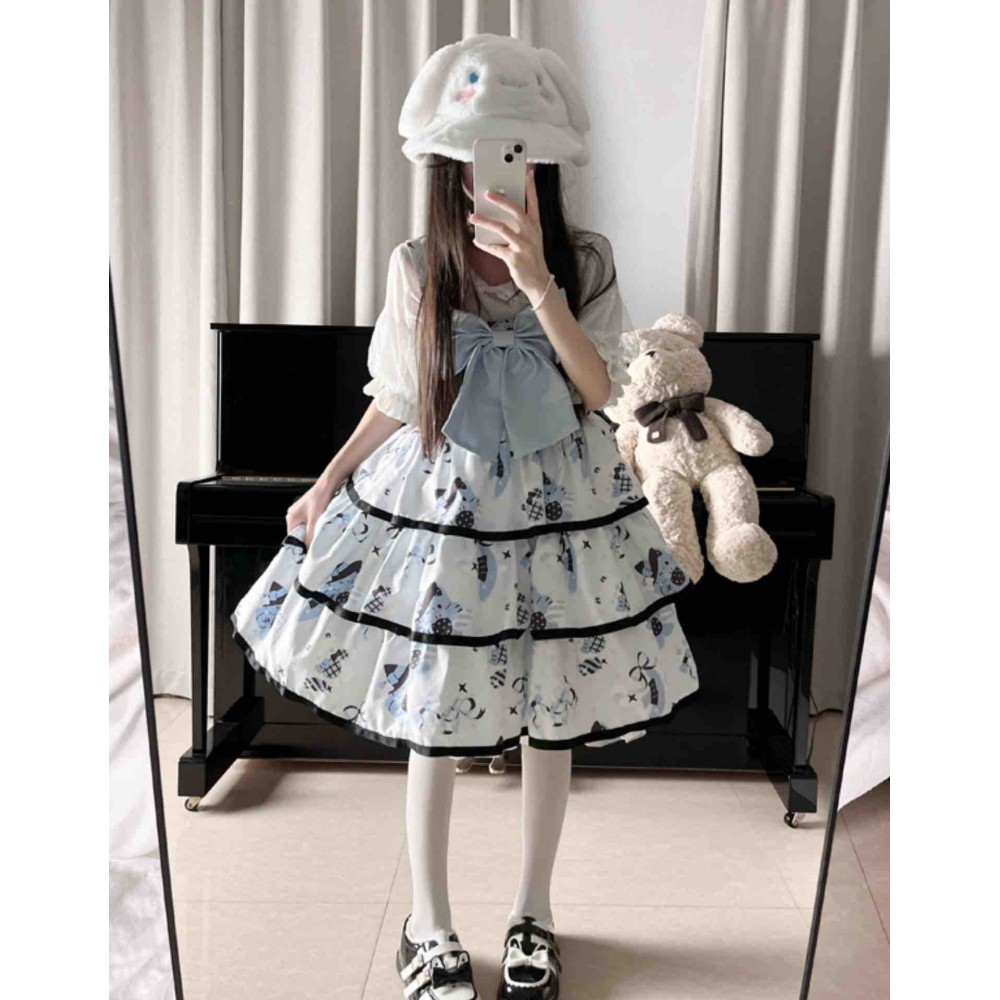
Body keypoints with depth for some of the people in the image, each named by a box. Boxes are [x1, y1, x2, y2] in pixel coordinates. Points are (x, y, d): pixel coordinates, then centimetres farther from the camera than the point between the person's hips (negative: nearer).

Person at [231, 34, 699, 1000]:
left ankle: (532, 914, 35)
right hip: (439, 505, 0)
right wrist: (329, 480, 5)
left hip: (560, 511, 0)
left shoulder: (585, 262, -6)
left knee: (551, 720, 11)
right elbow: (397, 398, 7)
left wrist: (537, 284, -28)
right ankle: (428, 922, 31)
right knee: (431, 723, 8)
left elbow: (602, 394, -17)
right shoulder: (416, 267, -4)